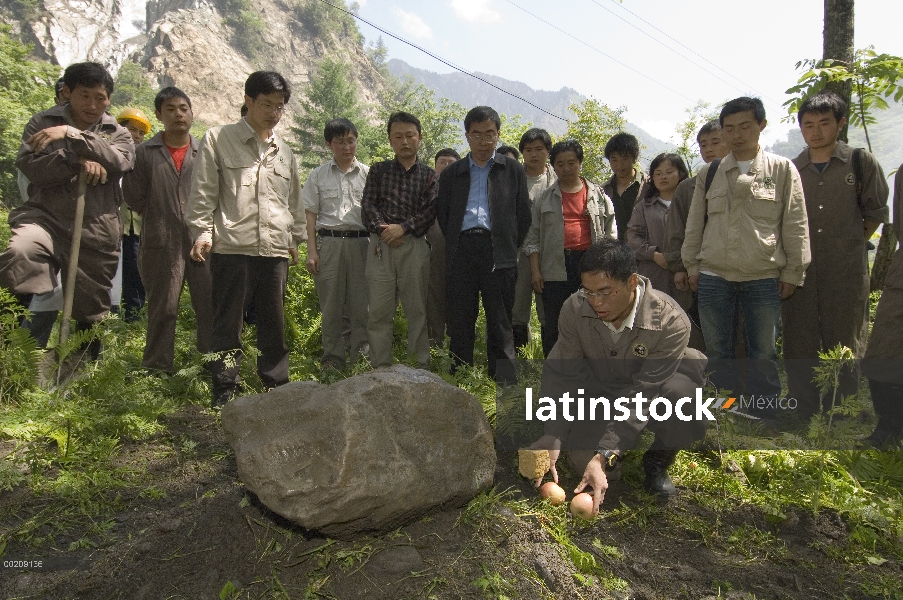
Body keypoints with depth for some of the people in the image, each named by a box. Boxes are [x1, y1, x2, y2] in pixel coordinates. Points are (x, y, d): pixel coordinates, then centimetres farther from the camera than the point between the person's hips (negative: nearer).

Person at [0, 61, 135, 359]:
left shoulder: (117, 133, 12)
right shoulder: (43, 122, 10)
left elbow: (119, 162, -10)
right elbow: (27, 165, -4)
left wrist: (72, 135, -20)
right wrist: (77, 162, -15)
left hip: (96, 230, 1)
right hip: (46, 216, -1)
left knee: (91, 312, 8)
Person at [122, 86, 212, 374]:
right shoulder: (144, 153, 5)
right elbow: (133, 196, 5)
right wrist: (160, 219, 0)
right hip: (162, 245, 0)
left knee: (210, 307, 3)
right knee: (163, 310, 5)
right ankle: (157, 370, 16)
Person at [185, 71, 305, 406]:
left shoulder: (284, 152, 18)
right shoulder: (219, 140, 6)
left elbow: (294, 200, 24)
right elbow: (203, 192, 3)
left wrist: (296, 238, 21)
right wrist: (202, 232, -5)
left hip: (276, 249, 4)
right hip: (231, 247, -4)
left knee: (274, 322, 8)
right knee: (228, 323, 1)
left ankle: (276, 386, 18)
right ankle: (225, 392, 10)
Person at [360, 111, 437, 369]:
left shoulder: (429, 175, 12)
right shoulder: (378, 171, 15)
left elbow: (431, 210, 0)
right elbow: (367, 204, 5)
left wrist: (402, 228, -12)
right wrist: (381, 228, -12)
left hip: (414, 246, -1)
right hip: (380, 246, 1)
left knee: (417, 309, 2)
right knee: (379, 311, 0)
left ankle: (421, 365, 9)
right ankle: (380, 367, 6)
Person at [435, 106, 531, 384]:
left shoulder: (513, 170, 12)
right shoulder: (452, 174, 16)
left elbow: (523, 214, 10)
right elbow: (442, 214, 16)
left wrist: (510, 247, 4)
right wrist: (454, 244, 7)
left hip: (498, 253, -1)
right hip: (461, 251, 2)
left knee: (500, 321, 1)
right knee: (460, 319, 4)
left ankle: (504, 382, 8)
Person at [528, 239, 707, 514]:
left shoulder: (671, 322, -31)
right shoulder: (575, 309, -22)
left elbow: (642, 395, -33)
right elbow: (562, 373, -18)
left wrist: (604, 456, -39)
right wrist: (552, 436, -32)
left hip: (659, 388, -2)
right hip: (600, 389, 2)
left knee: (688, 424, -34)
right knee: (583, 459, -21)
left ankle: (657, 461, 2)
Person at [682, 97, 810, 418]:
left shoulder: (782, 169, 3)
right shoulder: (709, 174, 8)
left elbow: (795, 226, 3)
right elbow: (694, 223, 12)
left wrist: (792, 272, 0)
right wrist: (692, 266, 8)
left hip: (764, 277, -1)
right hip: (713, 276, 2)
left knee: (764, 354, 5)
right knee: (717, 352, 8)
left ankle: (765, 422, 18)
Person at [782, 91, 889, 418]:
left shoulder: (861, 162, 2)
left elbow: (875, 213, 10)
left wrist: (849, 245, 9)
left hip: (846, 273, -2)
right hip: (800, 272, 2)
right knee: (798, 347, 6)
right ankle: (803, 416, 19)